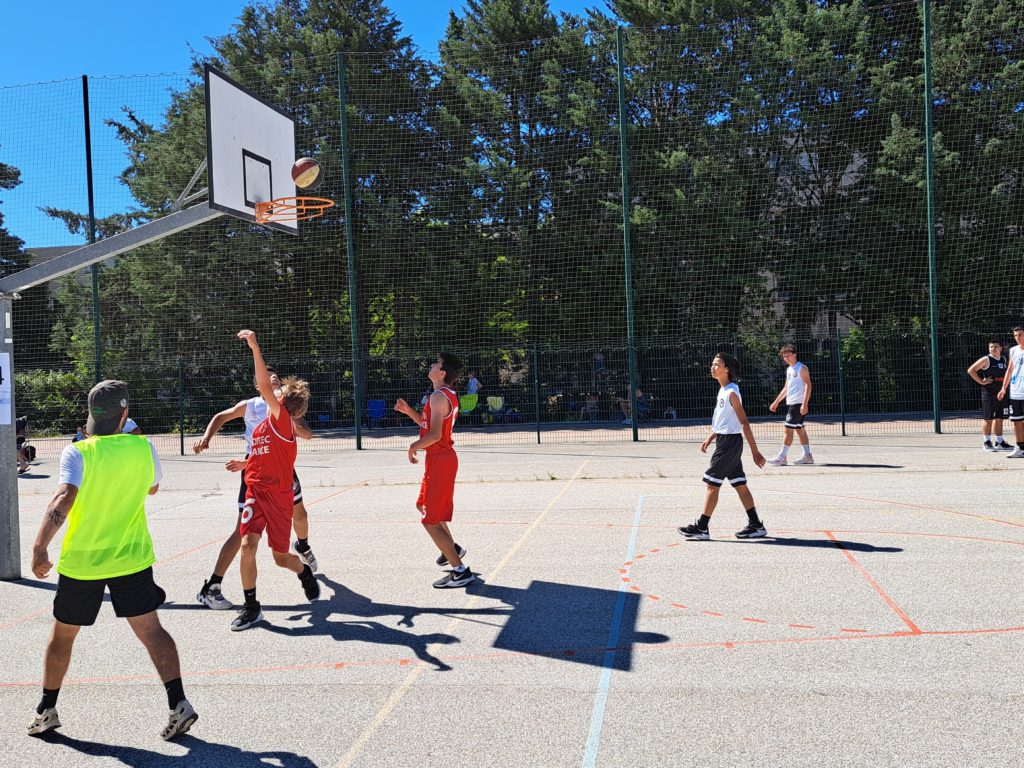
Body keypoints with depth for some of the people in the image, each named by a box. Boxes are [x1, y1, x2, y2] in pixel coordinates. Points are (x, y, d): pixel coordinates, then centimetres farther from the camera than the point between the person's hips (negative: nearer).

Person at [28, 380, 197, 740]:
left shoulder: (77, 453, -13)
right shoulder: (143, 447, -4)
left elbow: (64, 498, -27)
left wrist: (40, 547, -28)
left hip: (81, 562, -1)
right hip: (133, 559, 1)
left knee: (62, 635, 18)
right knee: (151, 631, 1)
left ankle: (47, 711, 31)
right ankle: (178, 703, -8)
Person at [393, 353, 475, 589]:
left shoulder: (439, 396, -19)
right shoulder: (450, 395, 12)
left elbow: (434, 434, -27)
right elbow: (428, 423, 21)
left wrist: (414, 446, -12)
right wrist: (408, 410, 8)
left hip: (439, 460, -11)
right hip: (441, 457, 11)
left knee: (431, 521, -6)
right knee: (424, 505, 29)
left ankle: (460, 572, -5)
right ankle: (452, 549, 41)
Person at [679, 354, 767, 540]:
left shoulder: (731, 392, -16)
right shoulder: (723, 390, 13)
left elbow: (744, 422, -17)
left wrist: (754, 450, -17)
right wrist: (710, 438, 18)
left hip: (729, 442, -10)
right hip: (725, 440, 10)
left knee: (712, 484, -4)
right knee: (740, 485, 11)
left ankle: (701, 528, 3)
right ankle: (756, 525, 16)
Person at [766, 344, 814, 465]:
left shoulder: (802, 368, -8)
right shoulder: (789, 370, 18)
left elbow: (808, 385, -14)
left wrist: (804, 404, -22)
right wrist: (776, 402, 24)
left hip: (798, 404, -9)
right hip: (791, 404, 9)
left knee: (787, 429, -10)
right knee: (800, 429, 11)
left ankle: (782, 457, -8)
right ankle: (807, 456, 16)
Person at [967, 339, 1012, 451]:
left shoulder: (1004, 359, 11)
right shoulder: (986, 360, -8)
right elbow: (971, 370, -11)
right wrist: (981, 381, -15)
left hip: (1001, 392, 6)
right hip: (989, 393, -6)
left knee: (999, 418, 11)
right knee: (988, 418, -2)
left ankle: (1000, 442, 18)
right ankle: (986, 442, 5)